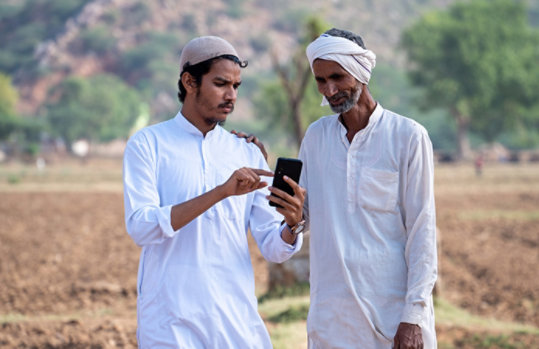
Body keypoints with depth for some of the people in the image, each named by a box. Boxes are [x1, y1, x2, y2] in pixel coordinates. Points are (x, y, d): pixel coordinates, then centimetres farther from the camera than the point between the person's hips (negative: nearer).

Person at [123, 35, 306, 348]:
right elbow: (141, 226, -15)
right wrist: (221, 192, -23)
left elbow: (273, 249, 5)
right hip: (172, 322, -3)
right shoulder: (148, 144, 0)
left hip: (238, 321, 4)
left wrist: (292, 225, -18)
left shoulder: (248, 154, 10)